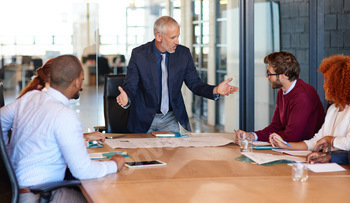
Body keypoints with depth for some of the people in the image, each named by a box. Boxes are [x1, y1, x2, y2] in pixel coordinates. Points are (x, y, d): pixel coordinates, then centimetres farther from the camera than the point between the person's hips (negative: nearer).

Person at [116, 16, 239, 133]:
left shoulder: (183, 53, -3)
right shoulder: (138, 54, -10)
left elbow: (195, 84, 3)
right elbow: (130, 86, -10)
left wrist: (215, 90, -17)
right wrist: (126, 98, -34)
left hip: (170, 119, 1)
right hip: (144, 119, -1)